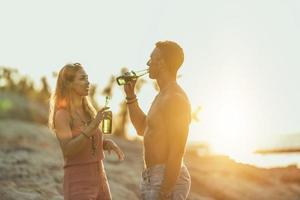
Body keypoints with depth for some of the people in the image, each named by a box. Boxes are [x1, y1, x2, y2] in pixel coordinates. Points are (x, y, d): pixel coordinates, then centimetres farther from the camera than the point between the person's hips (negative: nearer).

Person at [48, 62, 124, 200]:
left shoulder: (88, 110, 9)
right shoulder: (62, 114, -11)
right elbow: (67, 150, -23)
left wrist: (107, 143, -1)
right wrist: (93, 126, -30)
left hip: (100, 179, 7)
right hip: (78, 183, -7)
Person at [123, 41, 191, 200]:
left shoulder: (175, 98, -18)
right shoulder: (163, 96, 13)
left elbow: (176, 152, -23)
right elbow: (142, 128, 26)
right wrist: (130, 95, 19)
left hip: (168, 178, -10)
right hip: (151, 177, 10)